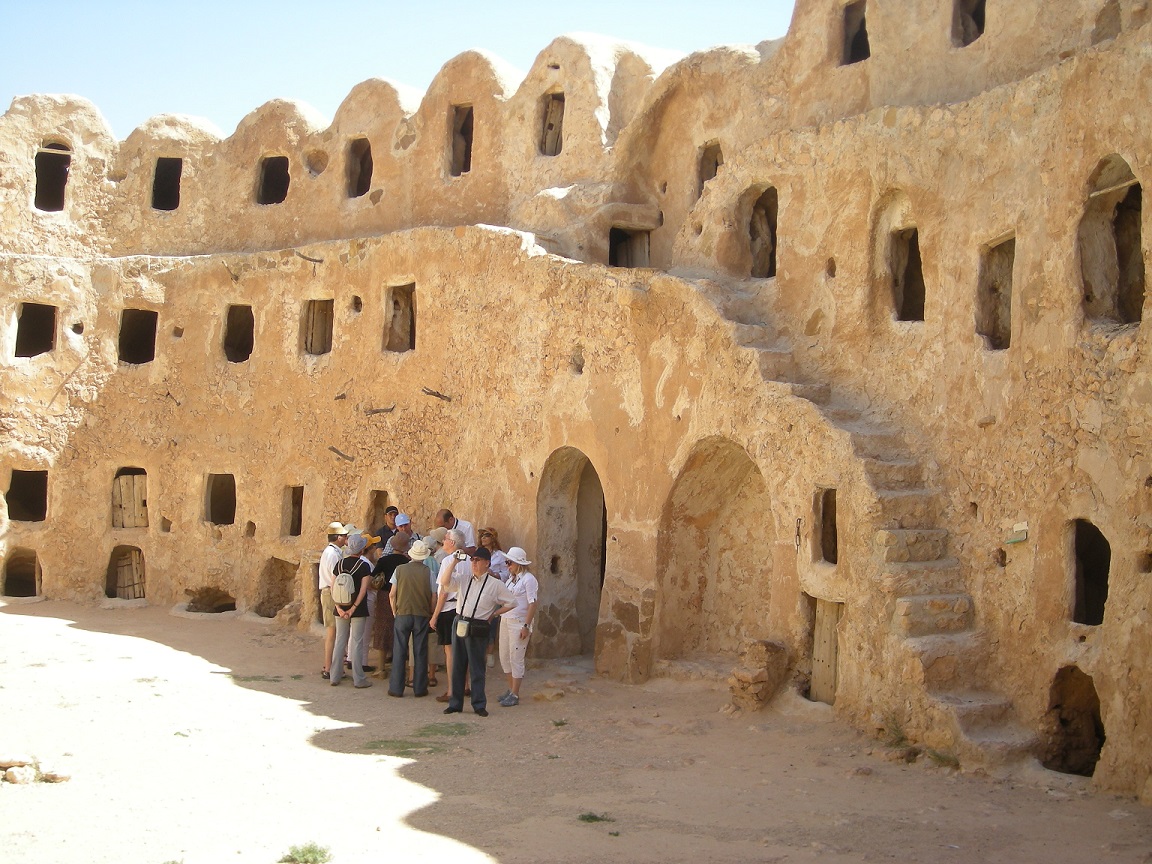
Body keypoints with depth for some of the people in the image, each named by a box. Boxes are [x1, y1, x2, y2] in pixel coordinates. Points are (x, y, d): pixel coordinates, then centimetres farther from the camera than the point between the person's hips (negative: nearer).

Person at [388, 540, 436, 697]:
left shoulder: (400, 569, -3)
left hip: (402, 614, 0)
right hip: (422, 615, 0)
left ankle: (396, 688, 9)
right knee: (420, 652, 7)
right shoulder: (428, 572, -6)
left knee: (399, 652, 7)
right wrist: (431, 614, 11)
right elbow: (434, 597, -3)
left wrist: (394, 612, 13)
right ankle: (419, 688, 11)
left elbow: (392, 595, -1)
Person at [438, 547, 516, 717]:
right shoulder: (464, 580, 11)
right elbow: (445, 582, -4)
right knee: (457, 666, 10)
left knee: (476, 668, 2)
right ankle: (455, 703, 18)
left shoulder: (495, 584, -1)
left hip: (478, 629, -4)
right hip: (459, 625, 4)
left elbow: (512, 603, 2)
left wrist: (493, 614, 1)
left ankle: (479, 705, 12)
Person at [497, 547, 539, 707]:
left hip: (519, 623, -8)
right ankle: (511, 690, 23)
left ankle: (515, 695, 2)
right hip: (506, 620, 8)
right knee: (504, 658, 11)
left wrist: (526, 626, -20)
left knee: (516, 659, -4)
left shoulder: (528, 579, -11)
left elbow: (532, 604, -15)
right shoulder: (510, 579, 14)